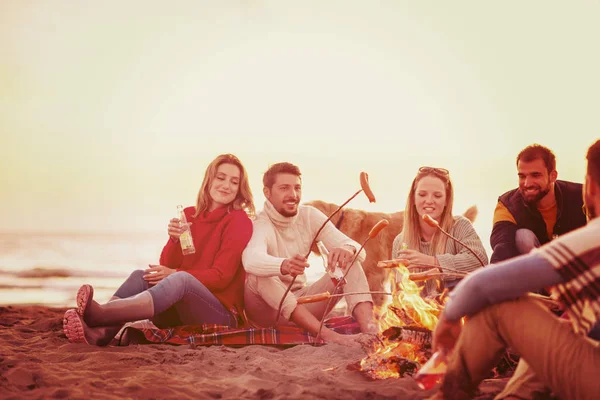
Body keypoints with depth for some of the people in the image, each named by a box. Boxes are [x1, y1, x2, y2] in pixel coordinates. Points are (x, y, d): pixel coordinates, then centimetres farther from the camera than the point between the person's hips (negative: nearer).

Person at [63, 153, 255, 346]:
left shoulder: (240, 221, -3)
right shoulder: (189, 215, 13)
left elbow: (221, 276, -10)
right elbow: (166, 266, 7)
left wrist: (175, 273, -18)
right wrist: (174, 240, -13)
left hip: (221, 314, -5)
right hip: (180, 313, 5)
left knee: (180, 279, -34)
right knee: (140, 276, -19)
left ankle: (99, 314, -53)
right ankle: (101, 333, -48)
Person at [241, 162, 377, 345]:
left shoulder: (310, 216, -3)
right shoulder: (260, 224, -19)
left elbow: (359, 250, -13)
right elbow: (250, 260, -43)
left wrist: (348, 249, -39)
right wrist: (283, 266, -64)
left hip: (301, 302, 5)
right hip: (265, 310, -5)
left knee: (348, 261, -14)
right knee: (260, 274, -36)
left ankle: (368, 326, -37)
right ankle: (323, 332, -44)